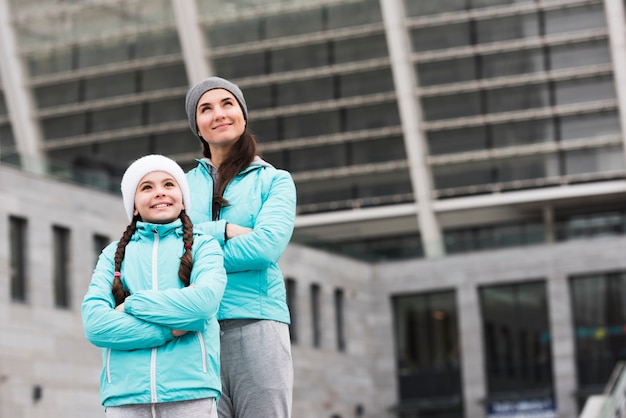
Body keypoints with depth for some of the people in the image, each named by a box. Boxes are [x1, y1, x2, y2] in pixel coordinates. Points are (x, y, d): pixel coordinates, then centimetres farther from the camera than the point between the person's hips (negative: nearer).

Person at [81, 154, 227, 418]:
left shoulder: (203, 246, 10)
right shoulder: (114, 254, 13)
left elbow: (204, 300, -10)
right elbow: (94, 323, -1)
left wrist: (131, 305, -3)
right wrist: (171, 329, -9)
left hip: (191, 392, -1)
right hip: (125, 397, 1)